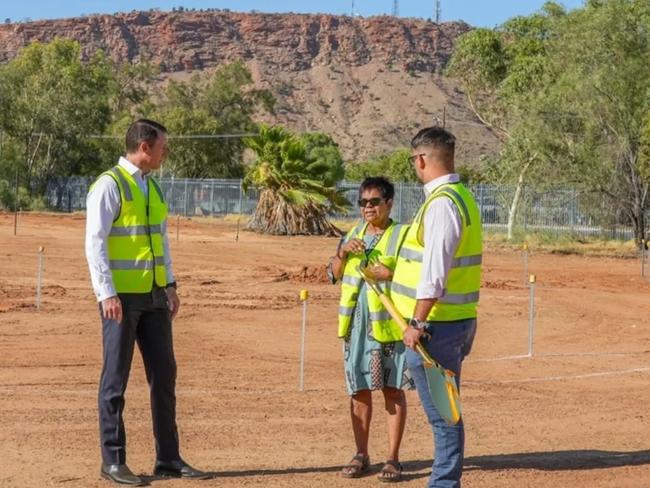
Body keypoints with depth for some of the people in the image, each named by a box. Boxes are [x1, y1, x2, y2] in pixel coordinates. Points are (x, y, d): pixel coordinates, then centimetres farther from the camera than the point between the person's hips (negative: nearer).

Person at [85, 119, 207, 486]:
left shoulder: (152, 187, 14)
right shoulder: (110, 185, -10)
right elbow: (95, 242, -15)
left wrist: (170, 285, 12)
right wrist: (107, 293, -20)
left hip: (154, 295, 8)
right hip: (122, 296, -8)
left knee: (164, 375, 9)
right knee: (116, 378, 1)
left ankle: (168, 459, 16)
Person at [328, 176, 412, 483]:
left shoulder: (402, 235, -4)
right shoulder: (354, 234, 13)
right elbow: (335, 274, 15)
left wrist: (391, 275, -22)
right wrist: (343, 252, -3)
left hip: (389, 322, -5)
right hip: (356, 322, 5)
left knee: (392, 389, 2)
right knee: (359, 389, 9)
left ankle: (393, 459, 7)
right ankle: (361, 456, 18)